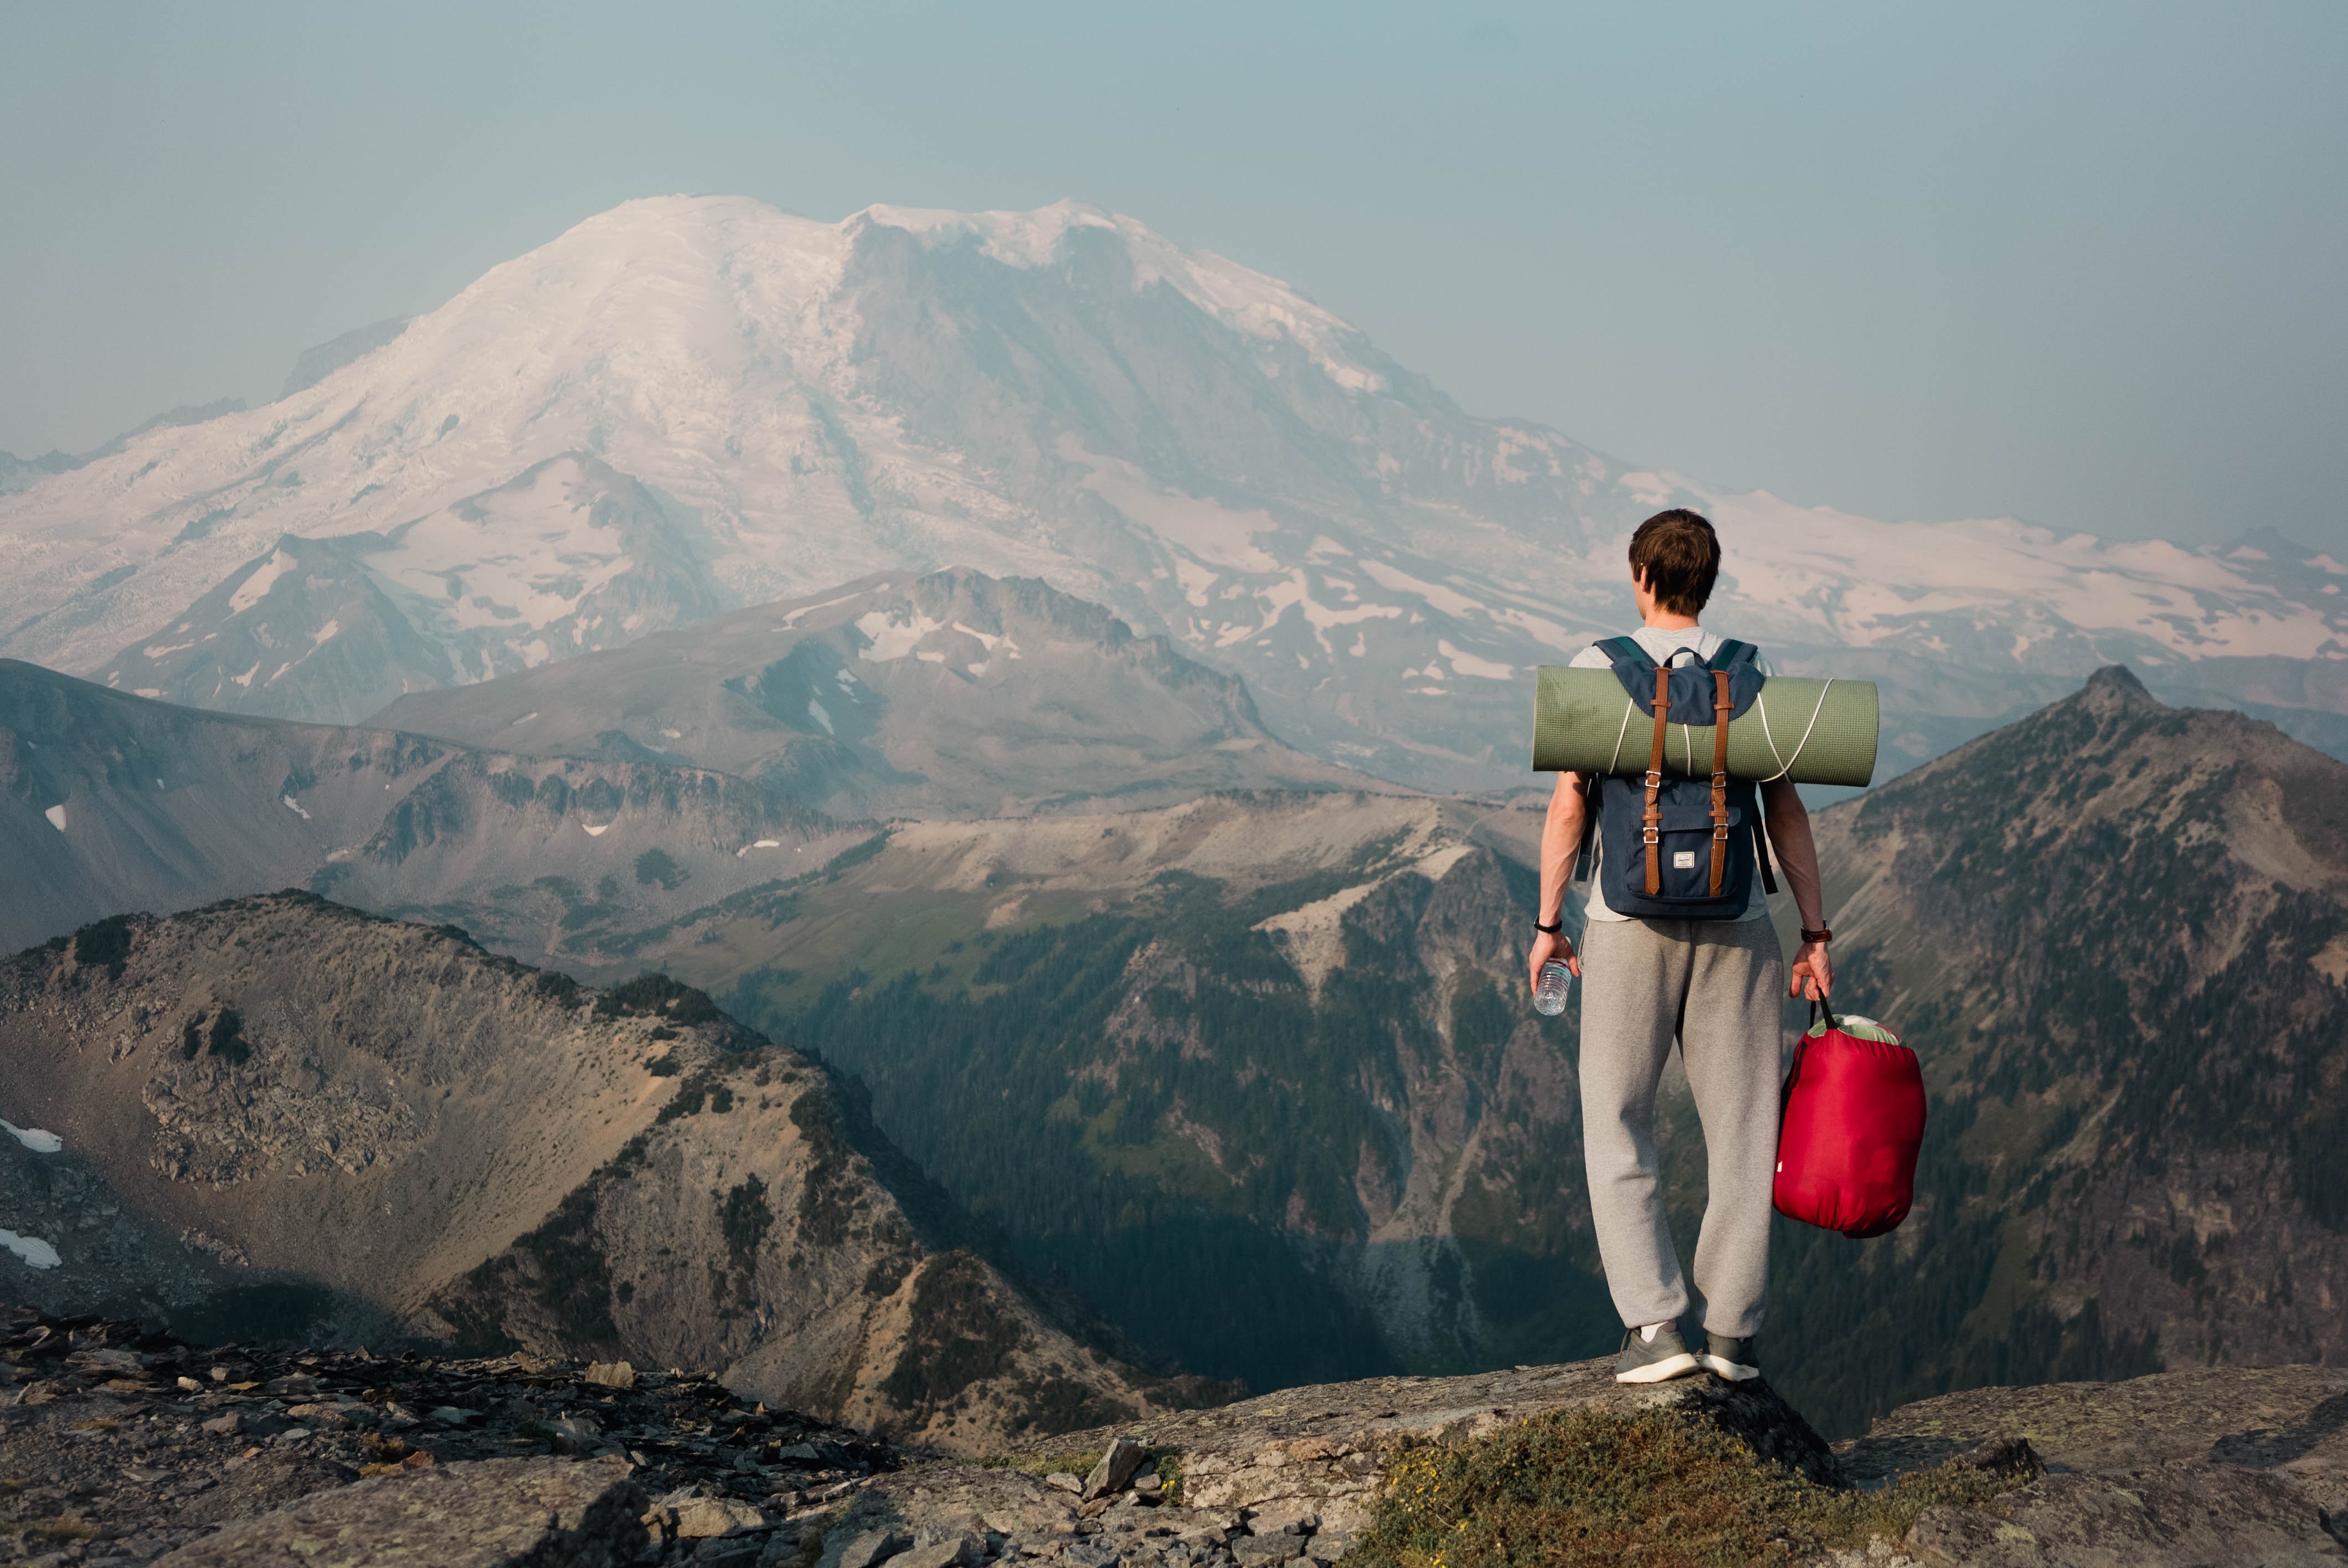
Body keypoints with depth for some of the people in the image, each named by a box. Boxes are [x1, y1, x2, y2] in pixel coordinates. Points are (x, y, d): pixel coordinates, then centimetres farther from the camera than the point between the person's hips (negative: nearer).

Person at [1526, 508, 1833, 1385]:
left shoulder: (1602, 668, -2)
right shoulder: (1750, 675, 5)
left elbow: (1569, 803, -5)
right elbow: (1785, 812, 3)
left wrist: (1547, 923, 3)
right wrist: (1814, 933, 7)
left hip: (1630, 922, -2)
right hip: (1735, 924, 2)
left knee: (1617, 1126, 8)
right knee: (1740, 1126, 11)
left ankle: (1654, 1324, 1)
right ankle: (1733, 1328, 12)